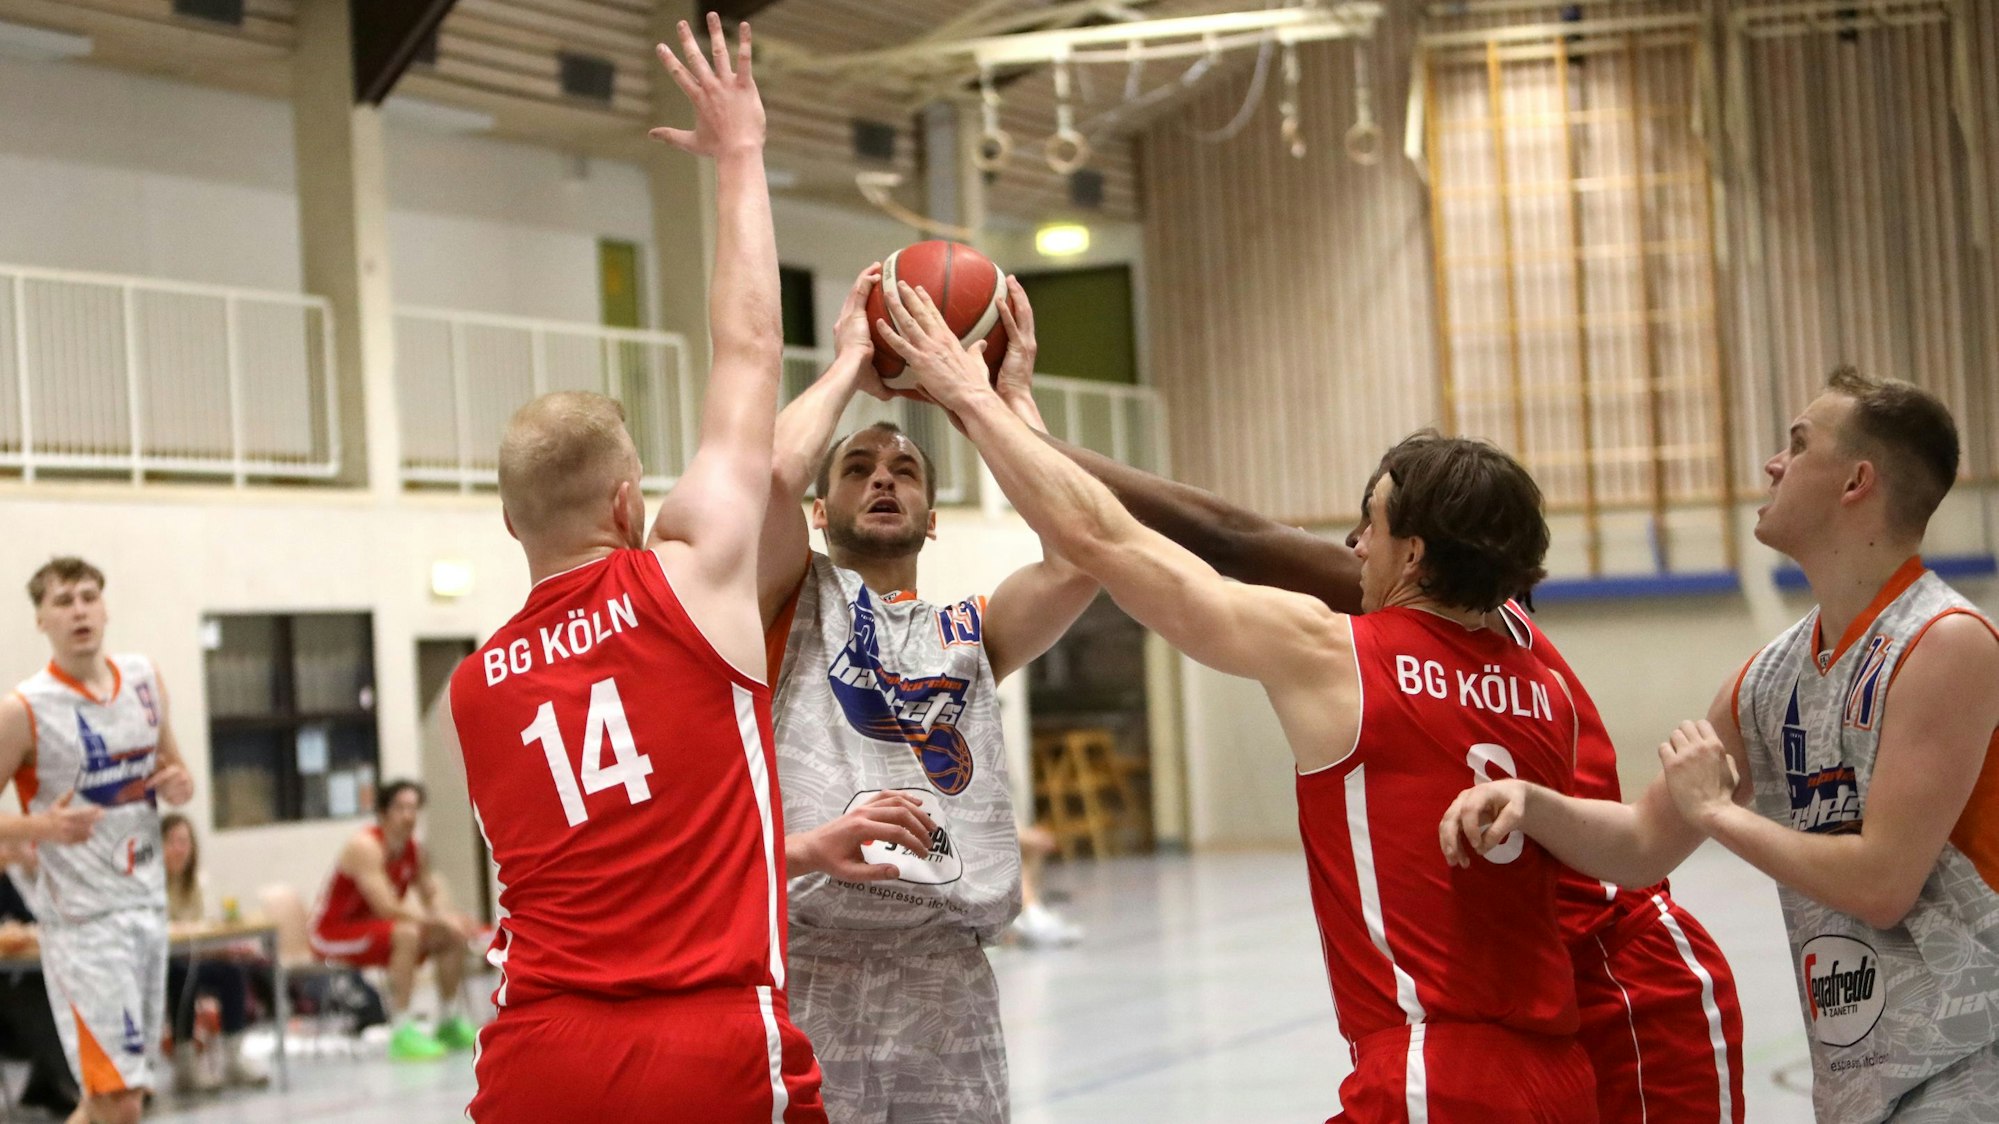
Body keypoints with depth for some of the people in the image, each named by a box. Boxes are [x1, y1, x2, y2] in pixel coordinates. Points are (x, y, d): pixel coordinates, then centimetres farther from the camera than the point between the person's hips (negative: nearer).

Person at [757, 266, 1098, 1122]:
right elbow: (773, 474, -11)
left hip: (948, 983, 4)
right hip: (806, 976, -3)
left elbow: (1082, 553, 1)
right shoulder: (792, 601, 10)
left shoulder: (969, 634, 20)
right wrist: (851, 363, 4)